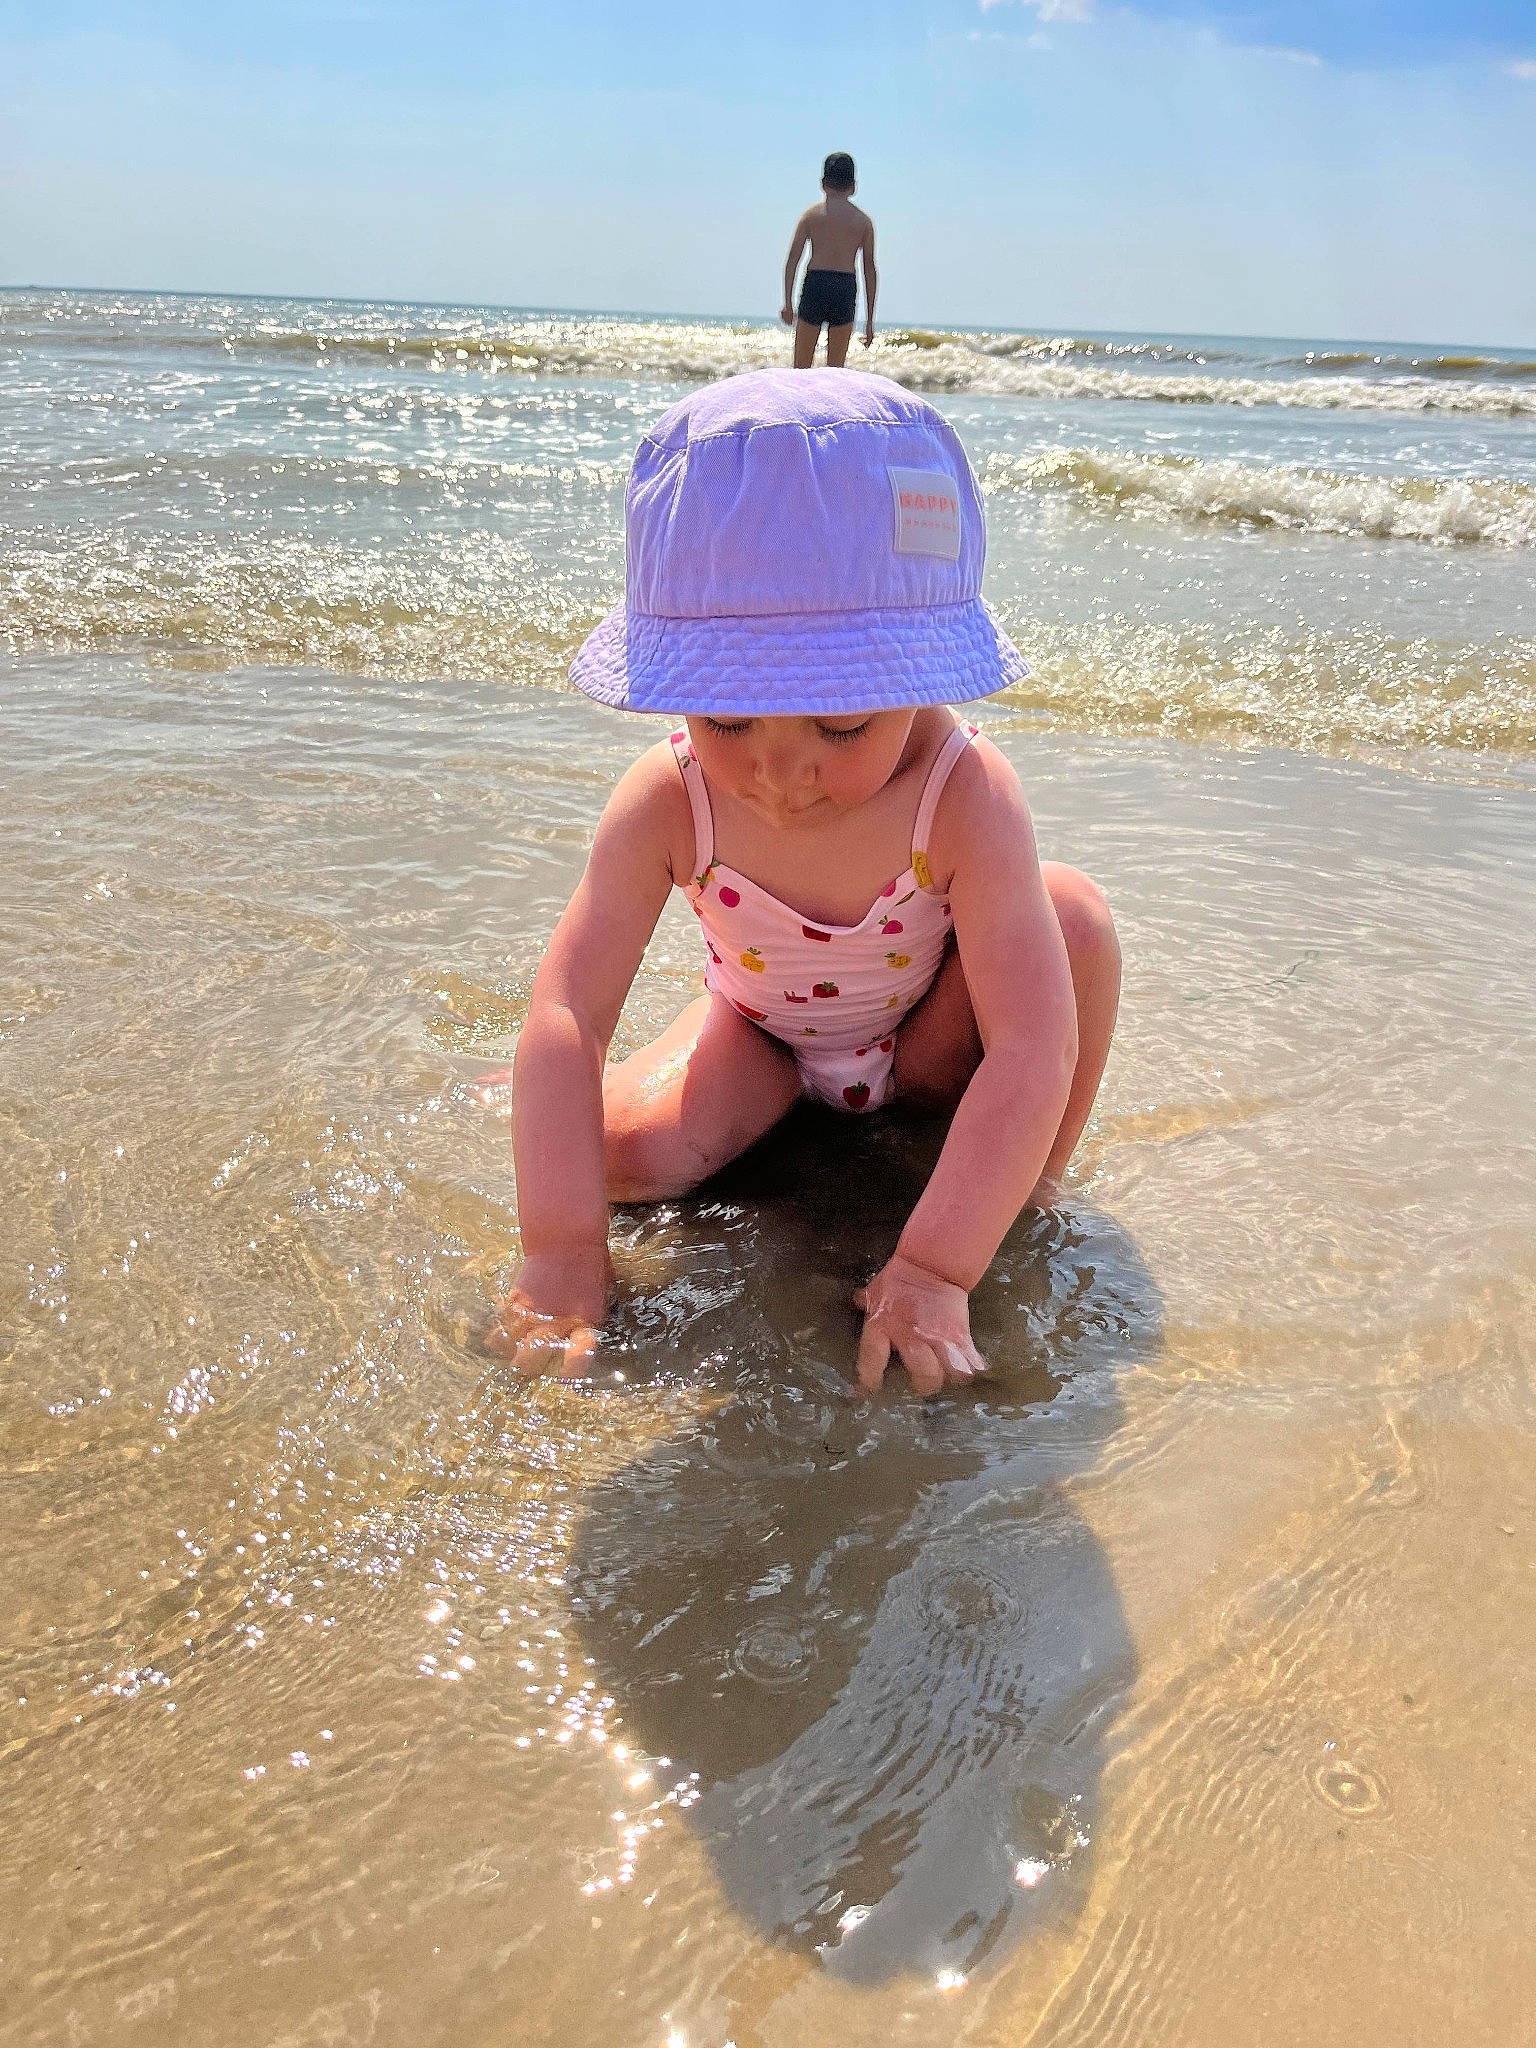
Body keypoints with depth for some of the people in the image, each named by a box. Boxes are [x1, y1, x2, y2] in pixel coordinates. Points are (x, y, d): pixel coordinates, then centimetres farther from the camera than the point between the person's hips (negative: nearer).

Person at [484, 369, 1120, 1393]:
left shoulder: (964, 798, -35)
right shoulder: (667, 804, -29)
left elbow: (1033, 1048, -40)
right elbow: (567, 1013, -31)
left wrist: (935, 1268, -47)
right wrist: (564, 1247, -38)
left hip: (927, 1038, 0)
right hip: (760, 1035, 1)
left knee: (1071, 913, -29)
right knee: (619, 1151, -25)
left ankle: (1036, 1191, -8)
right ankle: (791, 1093, 8)